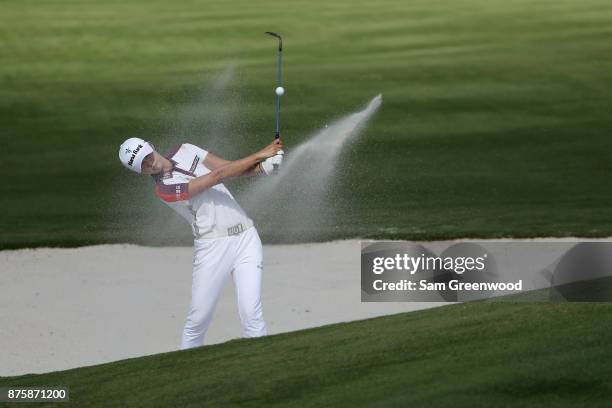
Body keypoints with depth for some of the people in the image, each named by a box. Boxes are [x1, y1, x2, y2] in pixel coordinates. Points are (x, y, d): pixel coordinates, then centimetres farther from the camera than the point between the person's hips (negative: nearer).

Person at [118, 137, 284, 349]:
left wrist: (261, 166, -12)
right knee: (198, 320, -2)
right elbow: (217, 176, -14)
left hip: (245, 238, 4)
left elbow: (230, 167, 8)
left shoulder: (185, 150, 10)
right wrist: (259, 155, -11)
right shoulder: (165, 189, -12)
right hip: (212, 246, -4)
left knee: (251, 315, -8)